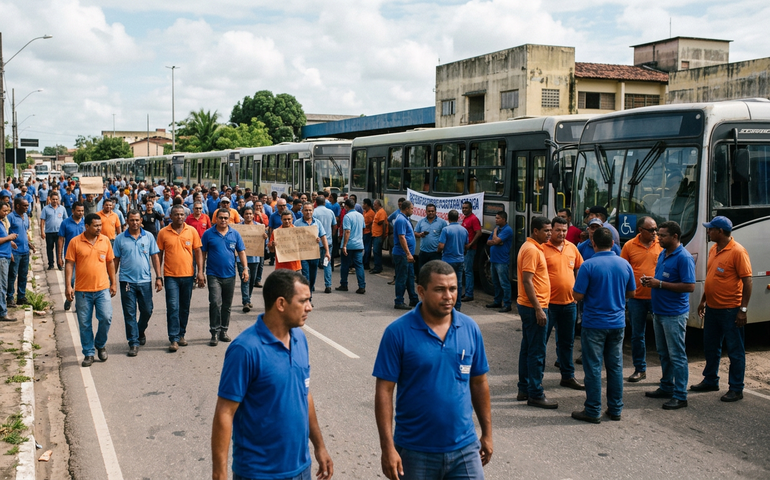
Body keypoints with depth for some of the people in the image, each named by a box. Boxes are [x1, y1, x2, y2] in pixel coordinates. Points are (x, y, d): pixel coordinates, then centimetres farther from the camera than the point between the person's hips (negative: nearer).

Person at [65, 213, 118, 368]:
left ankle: (100, 345, 19)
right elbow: (69, 264, -3)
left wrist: (113, 283, 11)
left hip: (102, 288, 1)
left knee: (106, 318, -8)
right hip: (82, 290, -1)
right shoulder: (75, 242, -3)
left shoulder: (105, 240, 4)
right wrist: (68, 286, -8)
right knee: (85, 324, 5)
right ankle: (88, 354, 18)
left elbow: (110, 262, 11)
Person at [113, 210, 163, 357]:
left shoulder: (149, 237, 3)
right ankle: (133, 343, 9)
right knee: (130, 313, 1)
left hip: (145, 280, 1)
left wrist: (158, 277, 0)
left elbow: (155, 257, 6)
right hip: (127, 280, -1)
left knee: (147, 311, 8)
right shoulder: (120, 239, 1)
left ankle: (140, 331, 37)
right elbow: (115, 260, 4)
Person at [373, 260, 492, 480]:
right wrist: (387, 447, -14)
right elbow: (384, 390, -11)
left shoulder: (470, 328, 1)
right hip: (415, 452, -2)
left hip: (465, 448, 3)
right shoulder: (398, 332, -11)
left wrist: (487, 433, 12)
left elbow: (479, 383, 10)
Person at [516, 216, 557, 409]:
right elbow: (527, 281, -22)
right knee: (537, 352, -5)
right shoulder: (532, 250, -17)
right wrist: (538, 309, -23)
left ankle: (524, 389, 22)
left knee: (527, 348, 14)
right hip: (534, 307, -10)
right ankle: (535, 395, 0)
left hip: (529, 306, 10)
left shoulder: (533, 248, 15)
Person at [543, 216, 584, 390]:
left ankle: (568, 376, 28)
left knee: (567, 342, 16)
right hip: (549, 303, -6)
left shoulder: (572, 248, 7)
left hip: (569, 303, 6)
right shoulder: (543, 248, -10)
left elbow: (579, 269, 20)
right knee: (542, 340, 4)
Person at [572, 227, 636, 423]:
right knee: (615, 367, 13)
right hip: (617, 323, 5)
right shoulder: (624, 264, 1)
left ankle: (593, 411, 8)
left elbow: (578, 295, -14)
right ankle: (615, 409, 20)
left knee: (593, 368, 3)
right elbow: (631, 293, 11)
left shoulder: (588, 265, -14)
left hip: (594, 324, -5)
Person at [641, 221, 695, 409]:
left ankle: (680, 396, 3)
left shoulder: (684, 258, -16)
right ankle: (666, 387, 29)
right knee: (663, 353, 17)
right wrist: (650, 280, 1)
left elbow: (690, 286, -22)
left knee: (677, 355, -3)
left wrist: (660, 284, -22)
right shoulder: (662, 254, 12)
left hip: (674, 314, -9)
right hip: (659, 312, 9)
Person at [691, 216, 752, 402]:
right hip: (712, 308, 9)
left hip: (730, 310, -8)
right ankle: (710, 381, 32)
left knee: (735, 351, 3)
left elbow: (747, 280, -16)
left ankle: (736, 389, 10)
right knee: (710, 348, 18)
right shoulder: (713, 249, 10)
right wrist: (703, 301, 19)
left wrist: (743, 309, -19)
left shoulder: (738, 251, -15)